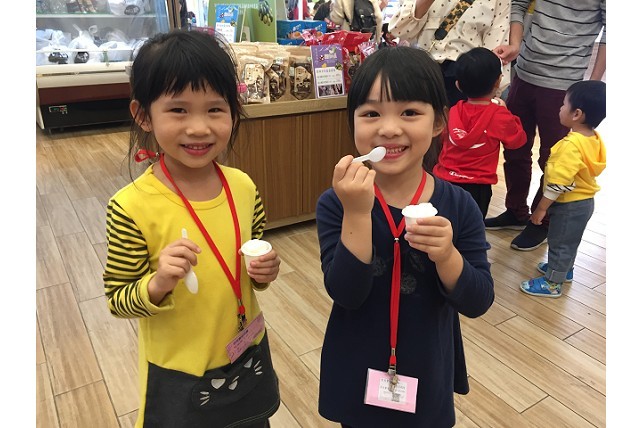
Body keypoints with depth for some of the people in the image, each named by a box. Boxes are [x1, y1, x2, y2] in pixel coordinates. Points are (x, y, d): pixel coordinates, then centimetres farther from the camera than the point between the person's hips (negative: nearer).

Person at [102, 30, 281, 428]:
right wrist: (158, 284, -31)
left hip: (248, 357, 4)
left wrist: (264, 272, -15)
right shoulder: (132, 207, -22)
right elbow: (117, 299, -12)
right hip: (178, 375, -3)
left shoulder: (244, 187, -10)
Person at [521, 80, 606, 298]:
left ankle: (553, 283, 21)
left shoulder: (572, 145, -31)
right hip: (583, 201, 9)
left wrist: (541, 208, -19)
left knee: (559, 243, 7)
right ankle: (564, 269, 46)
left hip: (570, 206, -9)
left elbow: (558, 184, -30)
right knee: (569, 241, 26)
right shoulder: (594, 138, -2)